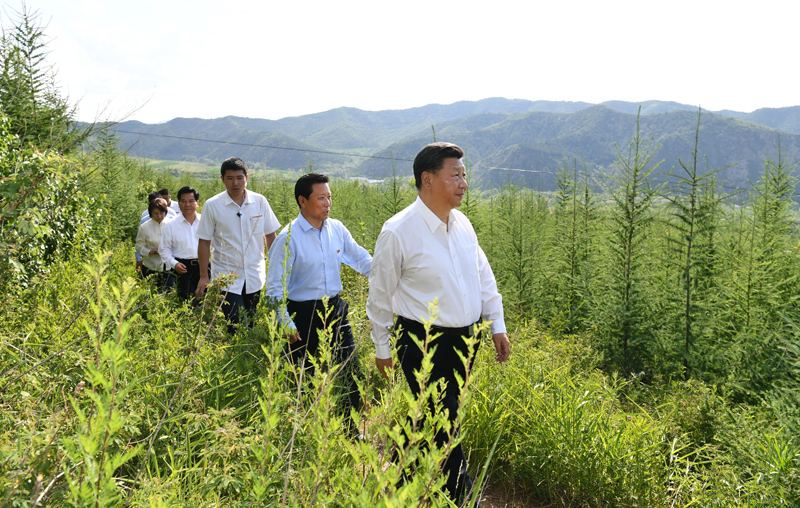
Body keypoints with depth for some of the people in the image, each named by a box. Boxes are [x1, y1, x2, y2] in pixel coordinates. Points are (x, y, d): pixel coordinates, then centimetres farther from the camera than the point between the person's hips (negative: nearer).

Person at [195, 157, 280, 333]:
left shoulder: (260, 201, 1)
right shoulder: (212, 205, -4)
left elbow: (270, 235, 9)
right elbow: (204, 242, 0)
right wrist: (204, 276, -2)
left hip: (255, 277, 2)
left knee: (250, 326, 10)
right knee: (237, 327, -11)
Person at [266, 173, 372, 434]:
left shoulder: (337, 229, 1)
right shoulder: (288, 238, -13)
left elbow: (362, 260, 9)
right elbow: (275, 287, -10)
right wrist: (286, 324, -15)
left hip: (335, 310, 5)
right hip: (303, 315, -4)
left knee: (351, 368, 5)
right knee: (304, 376, 9)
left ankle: (353, 430, 21)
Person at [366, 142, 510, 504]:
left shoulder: (463, 224, 4)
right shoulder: (398, 232, -15)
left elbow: (484, 276, 15)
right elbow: (380, 295, -5)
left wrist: (497, 325, 13)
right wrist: (382, 348, 1)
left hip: (464, 340, 7)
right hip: (423, 345, -7)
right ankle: (463, 496, 16)